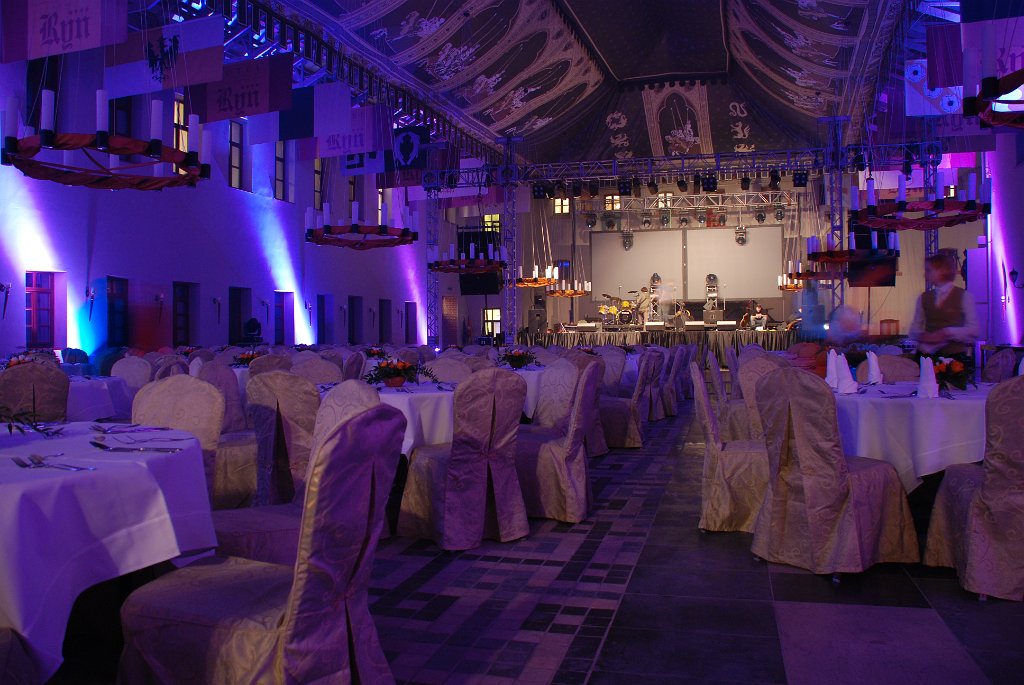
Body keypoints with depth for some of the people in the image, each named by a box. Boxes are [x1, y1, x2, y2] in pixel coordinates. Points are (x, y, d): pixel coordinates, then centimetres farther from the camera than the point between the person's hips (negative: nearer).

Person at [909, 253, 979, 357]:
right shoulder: (924, 298, 12)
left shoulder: (964, 296, 1)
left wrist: (947, 332, -14)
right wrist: (923, 336, -10)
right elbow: (914, 329, 11)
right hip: (927, 354, 3)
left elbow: (973, 331, -4)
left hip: (954, 355, -3)